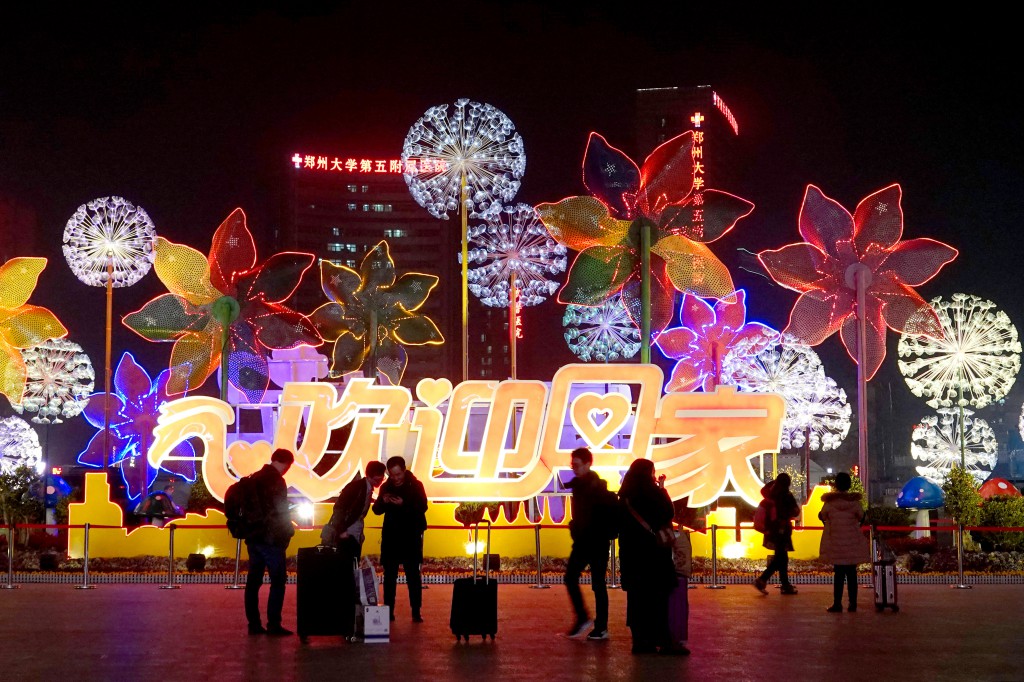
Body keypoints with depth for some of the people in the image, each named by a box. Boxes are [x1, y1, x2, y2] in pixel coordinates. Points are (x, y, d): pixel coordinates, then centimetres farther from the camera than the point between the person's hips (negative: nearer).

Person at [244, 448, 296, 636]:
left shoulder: (254, 479, 12)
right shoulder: (277, 481, -12)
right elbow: (280, 511, -13)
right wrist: (289, 532, 2)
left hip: (253, 537, 8)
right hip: (271, 539, -8)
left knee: (253, 581, 8)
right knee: (278, 581, -5)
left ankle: (254, 624, 8)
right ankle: (273, 624, -10)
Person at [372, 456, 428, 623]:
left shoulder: (415, 485, -4)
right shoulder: (386, 487, 6)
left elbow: (422, 508, -13)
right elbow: (377, 510, 8)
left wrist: (404, 504, -26)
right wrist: (383, 502, -13)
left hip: (411, 536, -3)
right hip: (390, 536, 3)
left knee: (413, 574, -3)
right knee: (389, 575, 3)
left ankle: (416, 612, -1)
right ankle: (389, 610, 7)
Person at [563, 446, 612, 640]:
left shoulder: (598, 486, -12)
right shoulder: (577, 484, 8)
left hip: (597, 542, -7)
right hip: (581, 541, 7)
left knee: (598, 584, -2)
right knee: (570, 578, 2)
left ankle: (601, 628, 4)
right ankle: (582, 618, 14)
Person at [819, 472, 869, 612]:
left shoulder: (830, 501, -8)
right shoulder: (854, 500, -5)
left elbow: (822, 516, 4)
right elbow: (861, 517, 6)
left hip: (836, 541, -1)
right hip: (852, 542, 1)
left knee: (839, 572, 2)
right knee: (851, 572, 8)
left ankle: (837, 603, -1)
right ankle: (852, 603, 9)